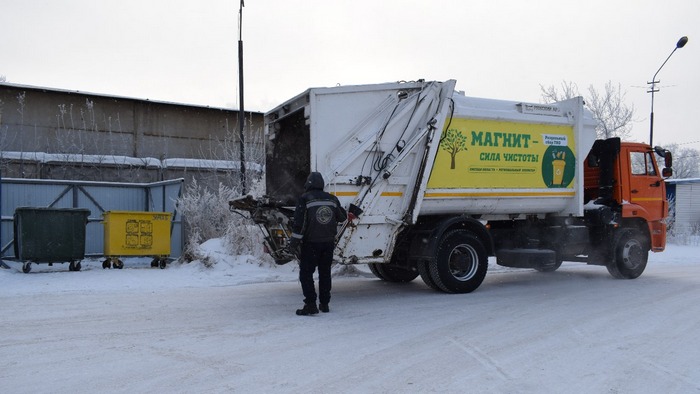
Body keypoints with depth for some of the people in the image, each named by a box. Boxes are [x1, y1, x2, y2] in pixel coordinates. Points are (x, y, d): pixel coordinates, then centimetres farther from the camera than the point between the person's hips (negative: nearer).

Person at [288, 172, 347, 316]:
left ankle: (310, 304, -4)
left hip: (311, 243, -5)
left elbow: (299, 222, -14)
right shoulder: (332, 199, 6)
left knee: (306, 273, 2)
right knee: (325, 272, 15)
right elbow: (342, 217, 17)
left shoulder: (305, 199, -8)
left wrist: (294, 241, -10)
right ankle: (324, 304, 21)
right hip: (329, 242, 5)